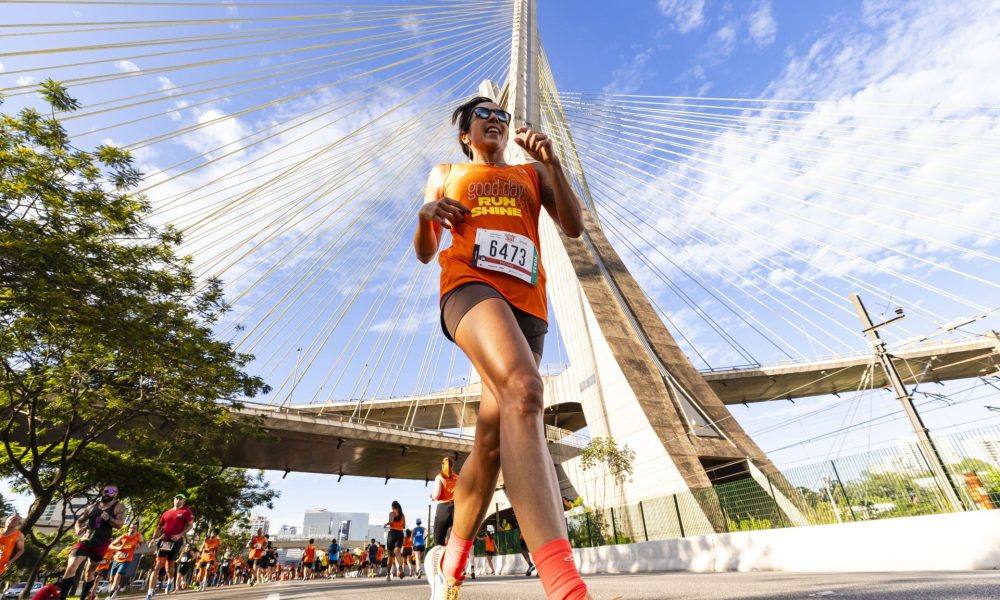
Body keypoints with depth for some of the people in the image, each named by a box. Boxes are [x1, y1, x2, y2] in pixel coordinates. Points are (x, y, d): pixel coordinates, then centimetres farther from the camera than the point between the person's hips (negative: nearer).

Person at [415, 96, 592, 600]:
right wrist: (426, 213, 1)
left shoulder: (532, 173, 30)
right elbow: (424, 253, 22)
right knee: (523, 390, -34)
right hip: (470, 284, -2)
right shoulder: (445, 174, 28)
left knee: (491, 440, 0)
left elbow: (574, 227, 13)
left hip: (527, 303, 3)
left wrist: (551, 162, 4)